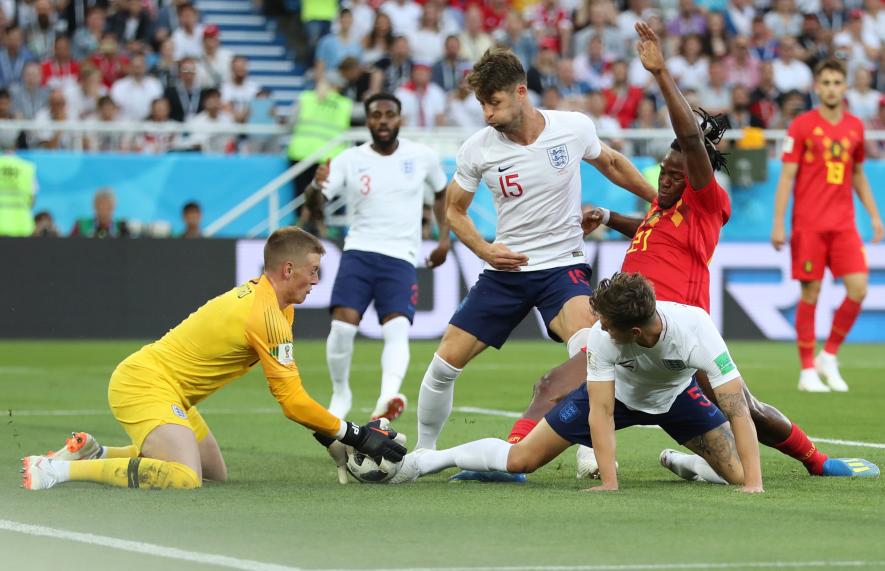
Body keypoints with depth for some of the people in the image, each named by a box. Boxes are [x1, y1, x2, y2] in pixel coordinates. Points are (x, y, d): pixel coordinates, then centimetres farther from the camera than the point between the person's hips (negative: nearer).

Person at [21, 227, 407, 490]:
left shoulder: (258, 293, 12)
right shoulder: (268, 316, -18)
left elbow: (288, 393, 15)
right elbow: (292, 401, -17)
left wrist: (330, 436, 8)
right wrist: (354, 435, -9)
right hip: (146, 386, -11)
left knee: (216, 474, 19)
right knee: (185, 478, -30)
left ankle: (95, 452, 19)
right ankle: (61, 470, -23)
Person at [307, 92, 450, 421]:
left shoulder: (422, 157, 5)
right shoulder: (350, 160, 2)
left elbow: (442, 192, 24)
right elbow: (315, 198, -9)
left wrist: (444, 237, 15)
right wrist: (317, 185, -33)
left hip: (401, 259, 0)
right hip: (359, 254, 0)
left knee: (397, 329, -22)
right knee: (342, 324, -17)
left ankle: (387, 399, -41)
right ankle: (340, 394, 7)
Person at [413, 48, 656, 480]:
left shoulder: (575, 128, -9)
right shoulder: (477, 149, -7)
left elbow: (611, 164, 14)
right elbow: (454, 209, 9)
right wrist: (484, 249, -9)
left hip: (563, 264, -2)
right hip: (506, 268, 2)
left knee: (586, 343, -32)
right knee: (445, 361, -2)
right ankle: (422, 453, 19)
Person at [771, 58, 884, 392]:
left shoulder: (854, 127, 11)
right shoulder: (802, 126, -2)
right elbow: (787, 176, -3)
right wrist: (778, 223, -9)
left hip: (844, 224, 4)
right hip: (808, 225, -4)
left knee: (858, 289, -9)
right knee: (810, 294, -2)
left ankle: (829, 358, 7)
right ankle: (807, 371, 7)